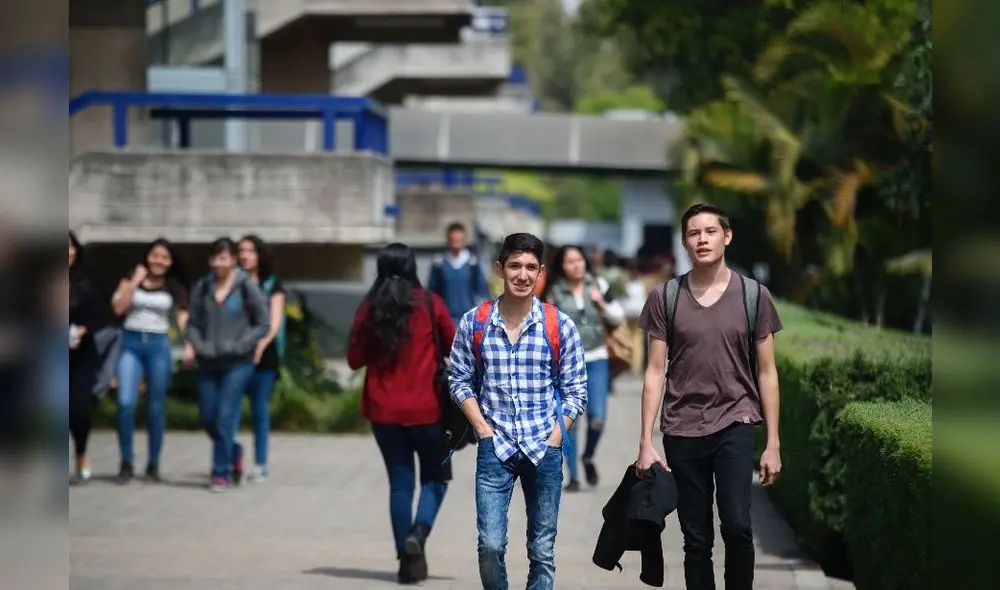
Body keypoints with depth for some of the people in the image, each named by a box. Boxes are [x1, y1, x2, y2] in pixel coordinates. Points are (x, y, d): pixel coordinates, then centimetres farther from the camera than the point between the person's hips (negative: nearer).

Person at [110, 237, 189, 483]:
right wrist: (135, 281, -7)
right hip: (130, 343, 0)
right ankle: (126, 463, -3)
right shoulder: (130, 280, 8)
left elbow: (183, 319, 1)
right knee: (126, 402, -14)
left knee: (156, 407, 4)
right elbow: (118, 307, -5)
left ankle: (153, 464, 14)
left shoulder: (174, 288, 7)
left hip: (159, 345, 1)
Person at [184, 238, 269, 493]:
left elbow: (263, 324, -3)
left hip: (237, 363, -4)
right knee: (208, 418, 8)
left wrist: (238, 346, -12)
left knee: (224, 417, -7)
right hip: (208, 363, 4)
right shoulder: (202, 287, 5)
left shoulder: (247, 287, -6)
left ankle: (221, 473, 2)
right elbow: (194, 323, 11)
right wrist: (193, 345, -7)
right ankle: (232, 454, 34)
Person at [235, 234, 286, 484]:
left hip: (262, 355, -1)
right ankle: (233, 450, -21)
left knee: (260, 409, 4)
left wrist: (262, 343, -20)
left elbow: (275, 320, -2)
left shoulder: (272, 285, 6)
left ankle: (260, 464, 9)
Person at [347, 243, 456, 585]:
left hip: (383, 411, 2)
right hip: (425, 408, -2)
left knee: (400, 482, 9)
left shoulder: (369, 309, -1)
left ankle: (406, 559, 7)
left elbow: (355, 359, 2)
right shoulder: (430, 304, -5)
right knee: (435, 477, 12)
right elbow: (454, 348, 2)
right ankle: (418, 534, -13)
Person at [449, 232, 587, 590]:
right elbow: (460, 382, 6)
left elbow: (575, 391, 3)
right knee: (491, 545, -9)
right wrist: (483, 429, -4)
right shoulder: (474, 323, -1)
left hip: (545, 451, 0)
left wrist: (555, 436, -6)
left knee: (542, 551, 5)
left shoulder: (560, 326, -2)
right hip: (495, 448, 0)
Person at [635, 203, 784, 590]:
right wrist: (646, 441, -2)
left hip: (735, 423, -1)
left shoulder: (754, 295, 1)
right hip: (682, 430, 1)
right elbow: (655, 372, 3)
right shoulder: (665, 298, 2)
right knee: (696, 538, 4)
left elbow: (766, 373, 4)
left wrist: (773, 443, 1)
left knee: (736, 525, -18)